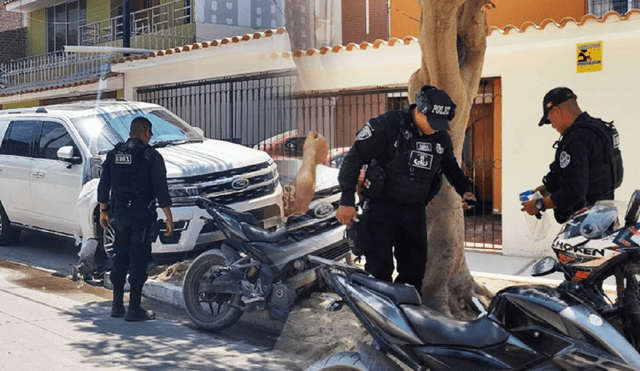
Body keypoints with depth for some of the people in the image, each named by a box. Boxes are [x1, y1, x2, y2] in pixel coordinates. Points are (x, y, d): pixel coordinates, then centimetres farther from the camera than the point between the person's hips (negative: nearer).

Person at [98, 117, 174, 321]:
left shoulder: (113, 154, 8)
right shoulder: (151, 155, -8)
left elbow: (103, 185, 12)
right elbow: (161, 189, -10)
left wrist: (103, 211, 21)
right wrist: (168, 216, -6)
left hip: (119, 214, 5)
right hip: (141, 214, -5)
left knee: (120, 258, 15)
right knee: (138, 260, 0)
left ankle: (117, 305, 20)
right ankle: (134, 309, 2)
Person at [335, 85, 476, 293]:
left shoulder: (441, 137, 6)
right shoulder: (387, 125, -13)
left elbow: (451, 166, 26)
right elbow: (355, 158, -13)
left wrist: (464, 189, 8)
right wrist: (347, 201, -19)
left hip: (415, 211, 6)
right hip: (382, 206, -6)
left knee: (415, 270, 10)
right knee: (379, 269, -14)